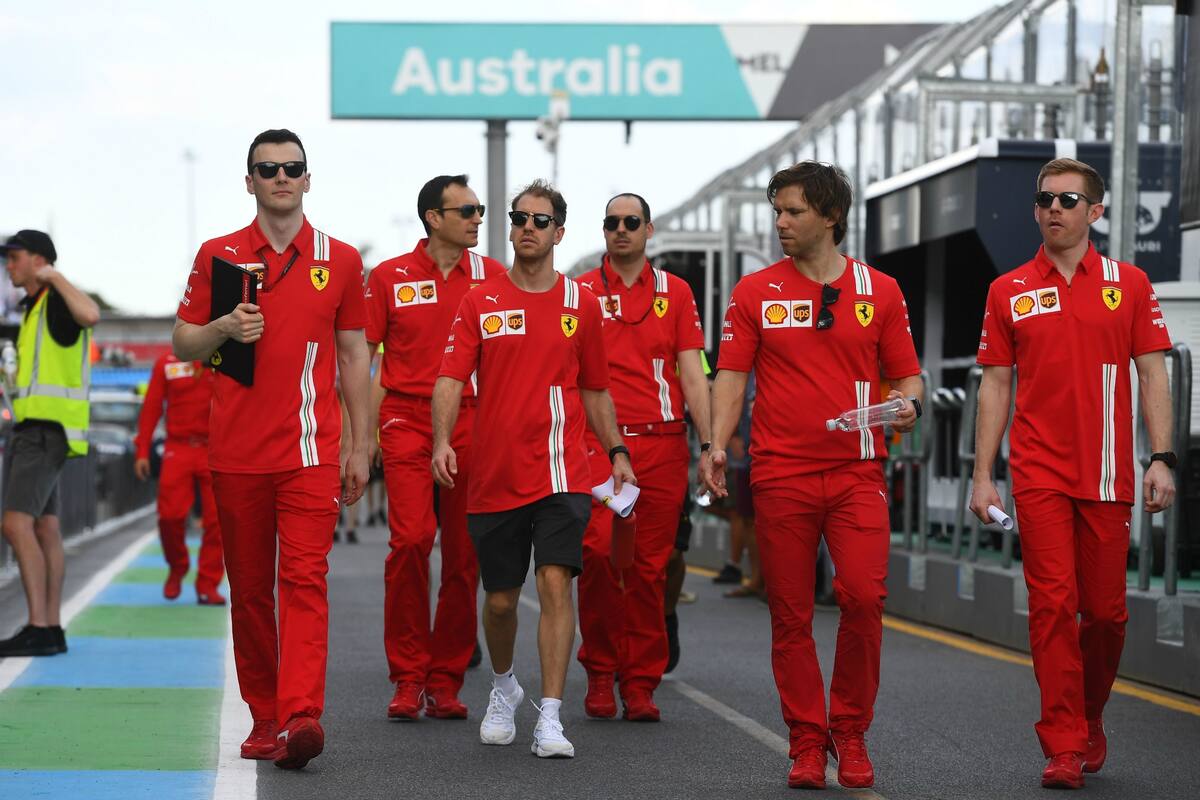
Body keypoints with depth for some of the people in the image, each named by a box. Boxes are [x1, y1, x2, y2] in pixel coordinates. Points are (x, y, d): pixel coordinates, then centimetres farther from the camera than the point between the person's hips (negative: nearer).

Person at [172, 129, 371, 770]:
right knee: (249, 588, 7)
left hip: (310, 450, -2)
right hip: (236, 450, 2)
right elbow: (183, 344, 10)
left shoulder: (340, 260, 8)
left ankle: (299, 717, -24)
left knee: (304, 578, -14)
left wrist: (360, 446, 7)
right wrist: (225, 327, -12)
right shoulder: (219, 255, 8)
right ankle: (263, 718, 17)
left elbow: (354, 355, 11)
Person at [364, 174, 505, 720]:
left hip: (473, 424, 2)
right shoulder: (390, 277, 5)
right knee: (410, 541, -15)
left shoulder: (492, 276, 7)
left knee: (464, 555, 2)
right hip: (407, 422, -2)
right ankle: (407, 678, -6)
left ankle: (446, 681, 12)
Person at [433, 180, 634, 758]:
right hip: (494, 476, 1)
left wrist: (617, 452, 9)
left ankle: (550, 717, -14)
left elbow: (595, 389, 15)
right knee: (501, 598, 10)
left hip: (560, 472, -1)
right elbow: (450, 378, -4)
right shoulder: (480, 302, 3)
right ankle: (503, 687, 39)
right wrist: (442, 441, -19)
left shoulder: (581, 304, 7)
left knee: (555, 582, -16)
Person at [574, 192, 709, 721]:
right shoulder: (580, 292, 8)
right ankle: (600, 675, 0)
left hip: (662, 444, 1)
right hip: (598, 440, -1)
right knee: (598, 551, -15)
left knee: (650, 568, 3)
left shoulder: (675, 292, 11)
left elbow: (692, 374, 8)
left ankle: (640, 684, 10)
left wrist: (708, 443, -1)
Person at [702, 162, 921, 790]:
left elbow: (905, 374, 12)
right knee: (790, 614, 3)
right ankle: (806, 741, 13)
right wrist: (717, 445, -11)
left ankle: (851, 733, 5)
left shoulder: (879, 291, 8)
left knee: (863, 598, -13)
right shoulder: (755, 292, 7)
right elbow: (731, 375, 3)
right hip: (780, 473, 1)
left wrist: (906, 406, -11)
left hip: (856, 472, 0)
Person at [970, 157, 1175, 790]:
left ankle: (1090, 717, 29)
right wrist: (982, 475, 3)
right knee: (1052, 605, -7)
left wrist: (1161, 459, -6)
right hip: (1039, 475, 0)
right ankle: (1064, 748, -4)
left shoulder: (1128, 284, 6)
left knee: (1105, 611, 5)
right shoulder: (1008, 292, 7)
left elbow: (1152, 375, 4)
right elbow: (995, 386, 8)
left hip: (1107, 475, 0)